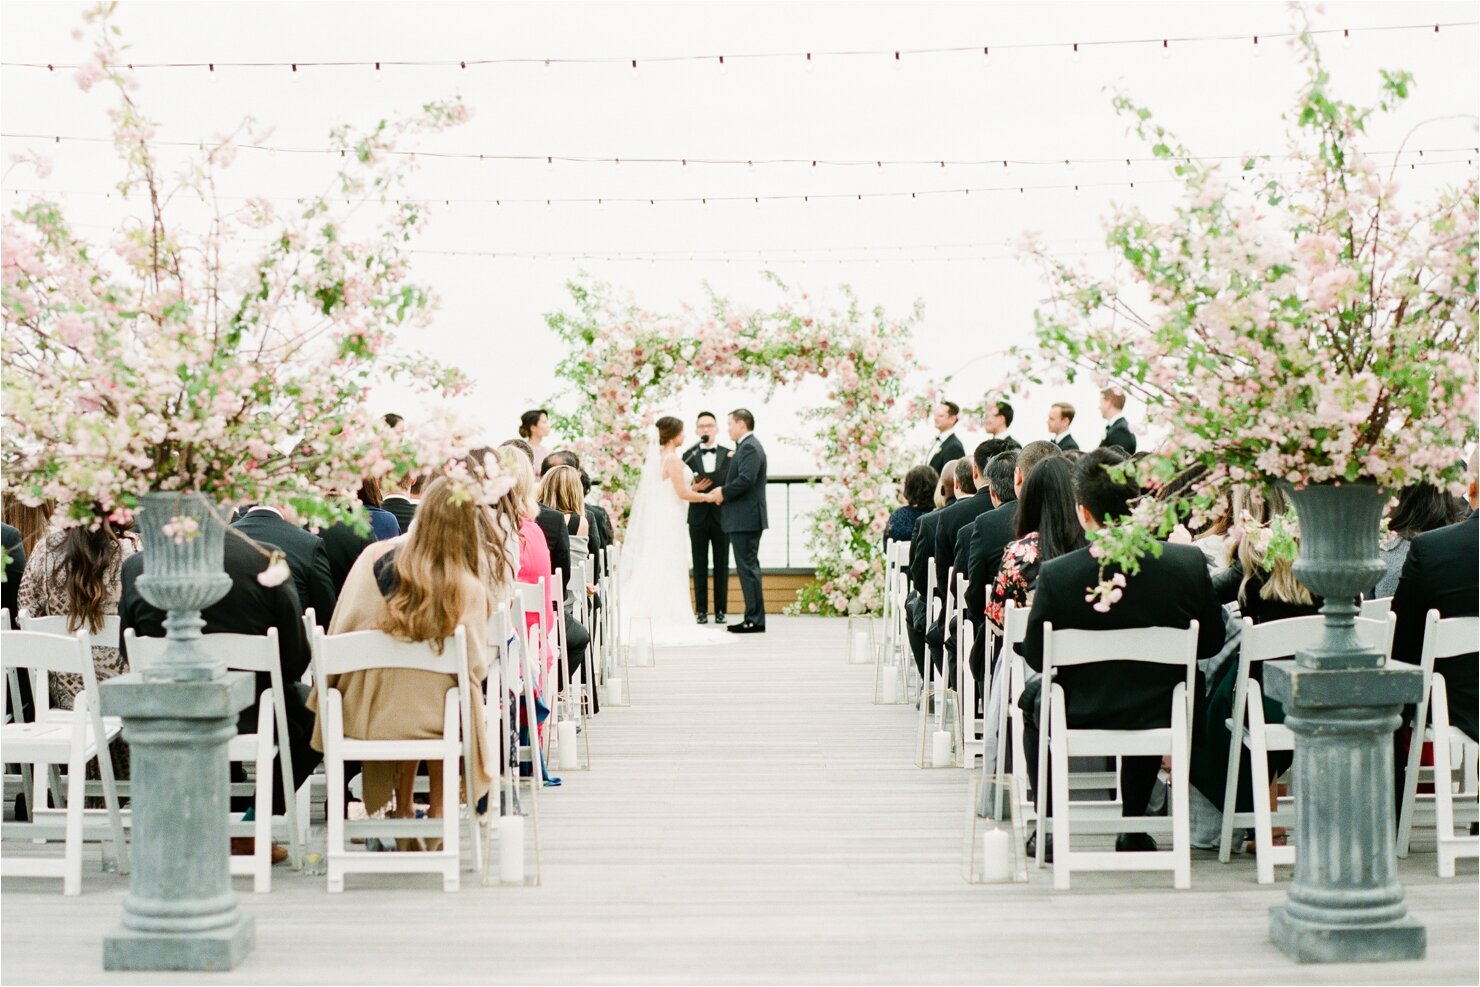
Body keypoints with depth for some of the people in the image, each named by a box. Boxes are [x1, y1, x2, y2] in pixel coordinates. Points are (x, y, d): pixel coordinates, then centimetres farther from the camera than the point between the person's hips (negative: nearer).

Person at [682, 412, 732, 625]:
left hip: (721, 516, 0)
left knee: (722, 565, 3)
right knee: (700, 565, 2)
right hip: (698, 517, 0)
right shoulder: (689, 455, 5)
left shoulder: (728, 454, 6)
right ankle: (701, 610, 5)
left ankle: (721, 610, 7)